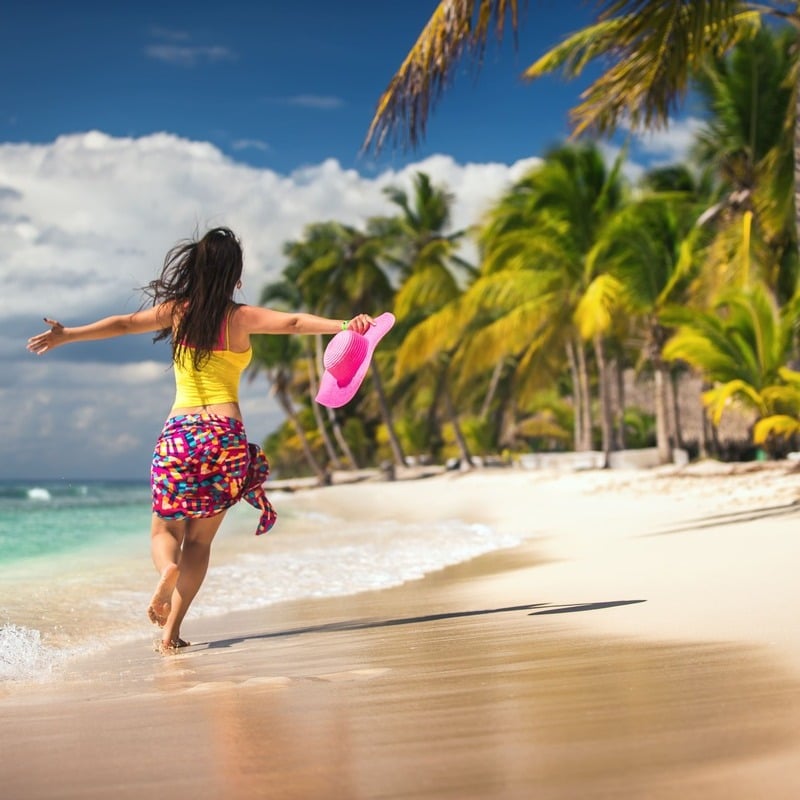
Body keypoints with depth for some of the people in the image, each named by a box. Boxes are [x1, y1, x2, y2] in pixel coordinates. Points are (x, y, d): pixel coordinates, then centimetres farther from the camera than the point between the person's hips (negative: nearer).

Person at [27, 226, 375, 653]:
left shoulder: (177, 310, 6)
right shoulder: (240, 316, -1)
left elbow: (125, 323, 5)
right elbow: (293, 322, -14)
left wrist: (67, 335, 13)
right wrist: (344, 325, -24)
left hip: (178, 434, 1)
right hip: (225, 434, -1)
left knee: (165, 531, 16)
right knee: (199, 539, 10)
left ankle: (168, 570, -19)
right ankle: (171, 632, 0)